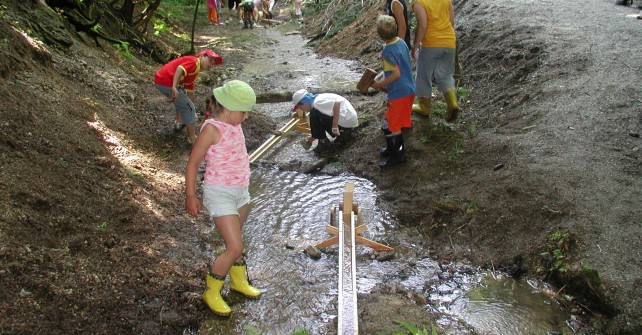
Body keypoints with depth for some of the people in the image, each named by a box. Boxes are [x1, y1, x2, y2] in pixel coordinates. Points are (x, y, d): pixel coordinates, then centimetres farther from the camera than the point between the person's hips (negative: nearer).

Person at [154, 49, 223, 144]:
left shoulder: (195, 73, 22)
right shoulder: (195, 62, -7)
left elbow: (189, 90, 28)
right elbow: (180, 69, -25)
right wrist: (174, 87, -36)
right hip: (168, 83, -10)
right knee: (188, 108, 0)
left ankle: (179, 122, 46)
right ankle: (192, 137, 6)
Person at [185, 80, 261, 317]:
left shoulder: (235, 126, 4)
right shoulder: (212, 128, -19)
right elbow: (193, 162, -16)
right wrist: (190, 196, -17)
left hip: (240, 192, 7)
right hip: (219, 194, -7)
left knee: (234, 242, 22)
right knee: (235, 248, -8)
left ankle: (239, 282, 43)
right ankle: (211, 292, 12)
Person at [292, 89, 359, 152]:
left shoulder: (318, 102, -15)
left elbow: (337, 103, -30)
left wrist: (335, 125, -27)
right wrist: (312, 138, 23)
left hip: (345, 123, -10)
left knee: (314, 116, -11)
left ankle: (323, 142, 0)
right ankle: (342, 136, 17)